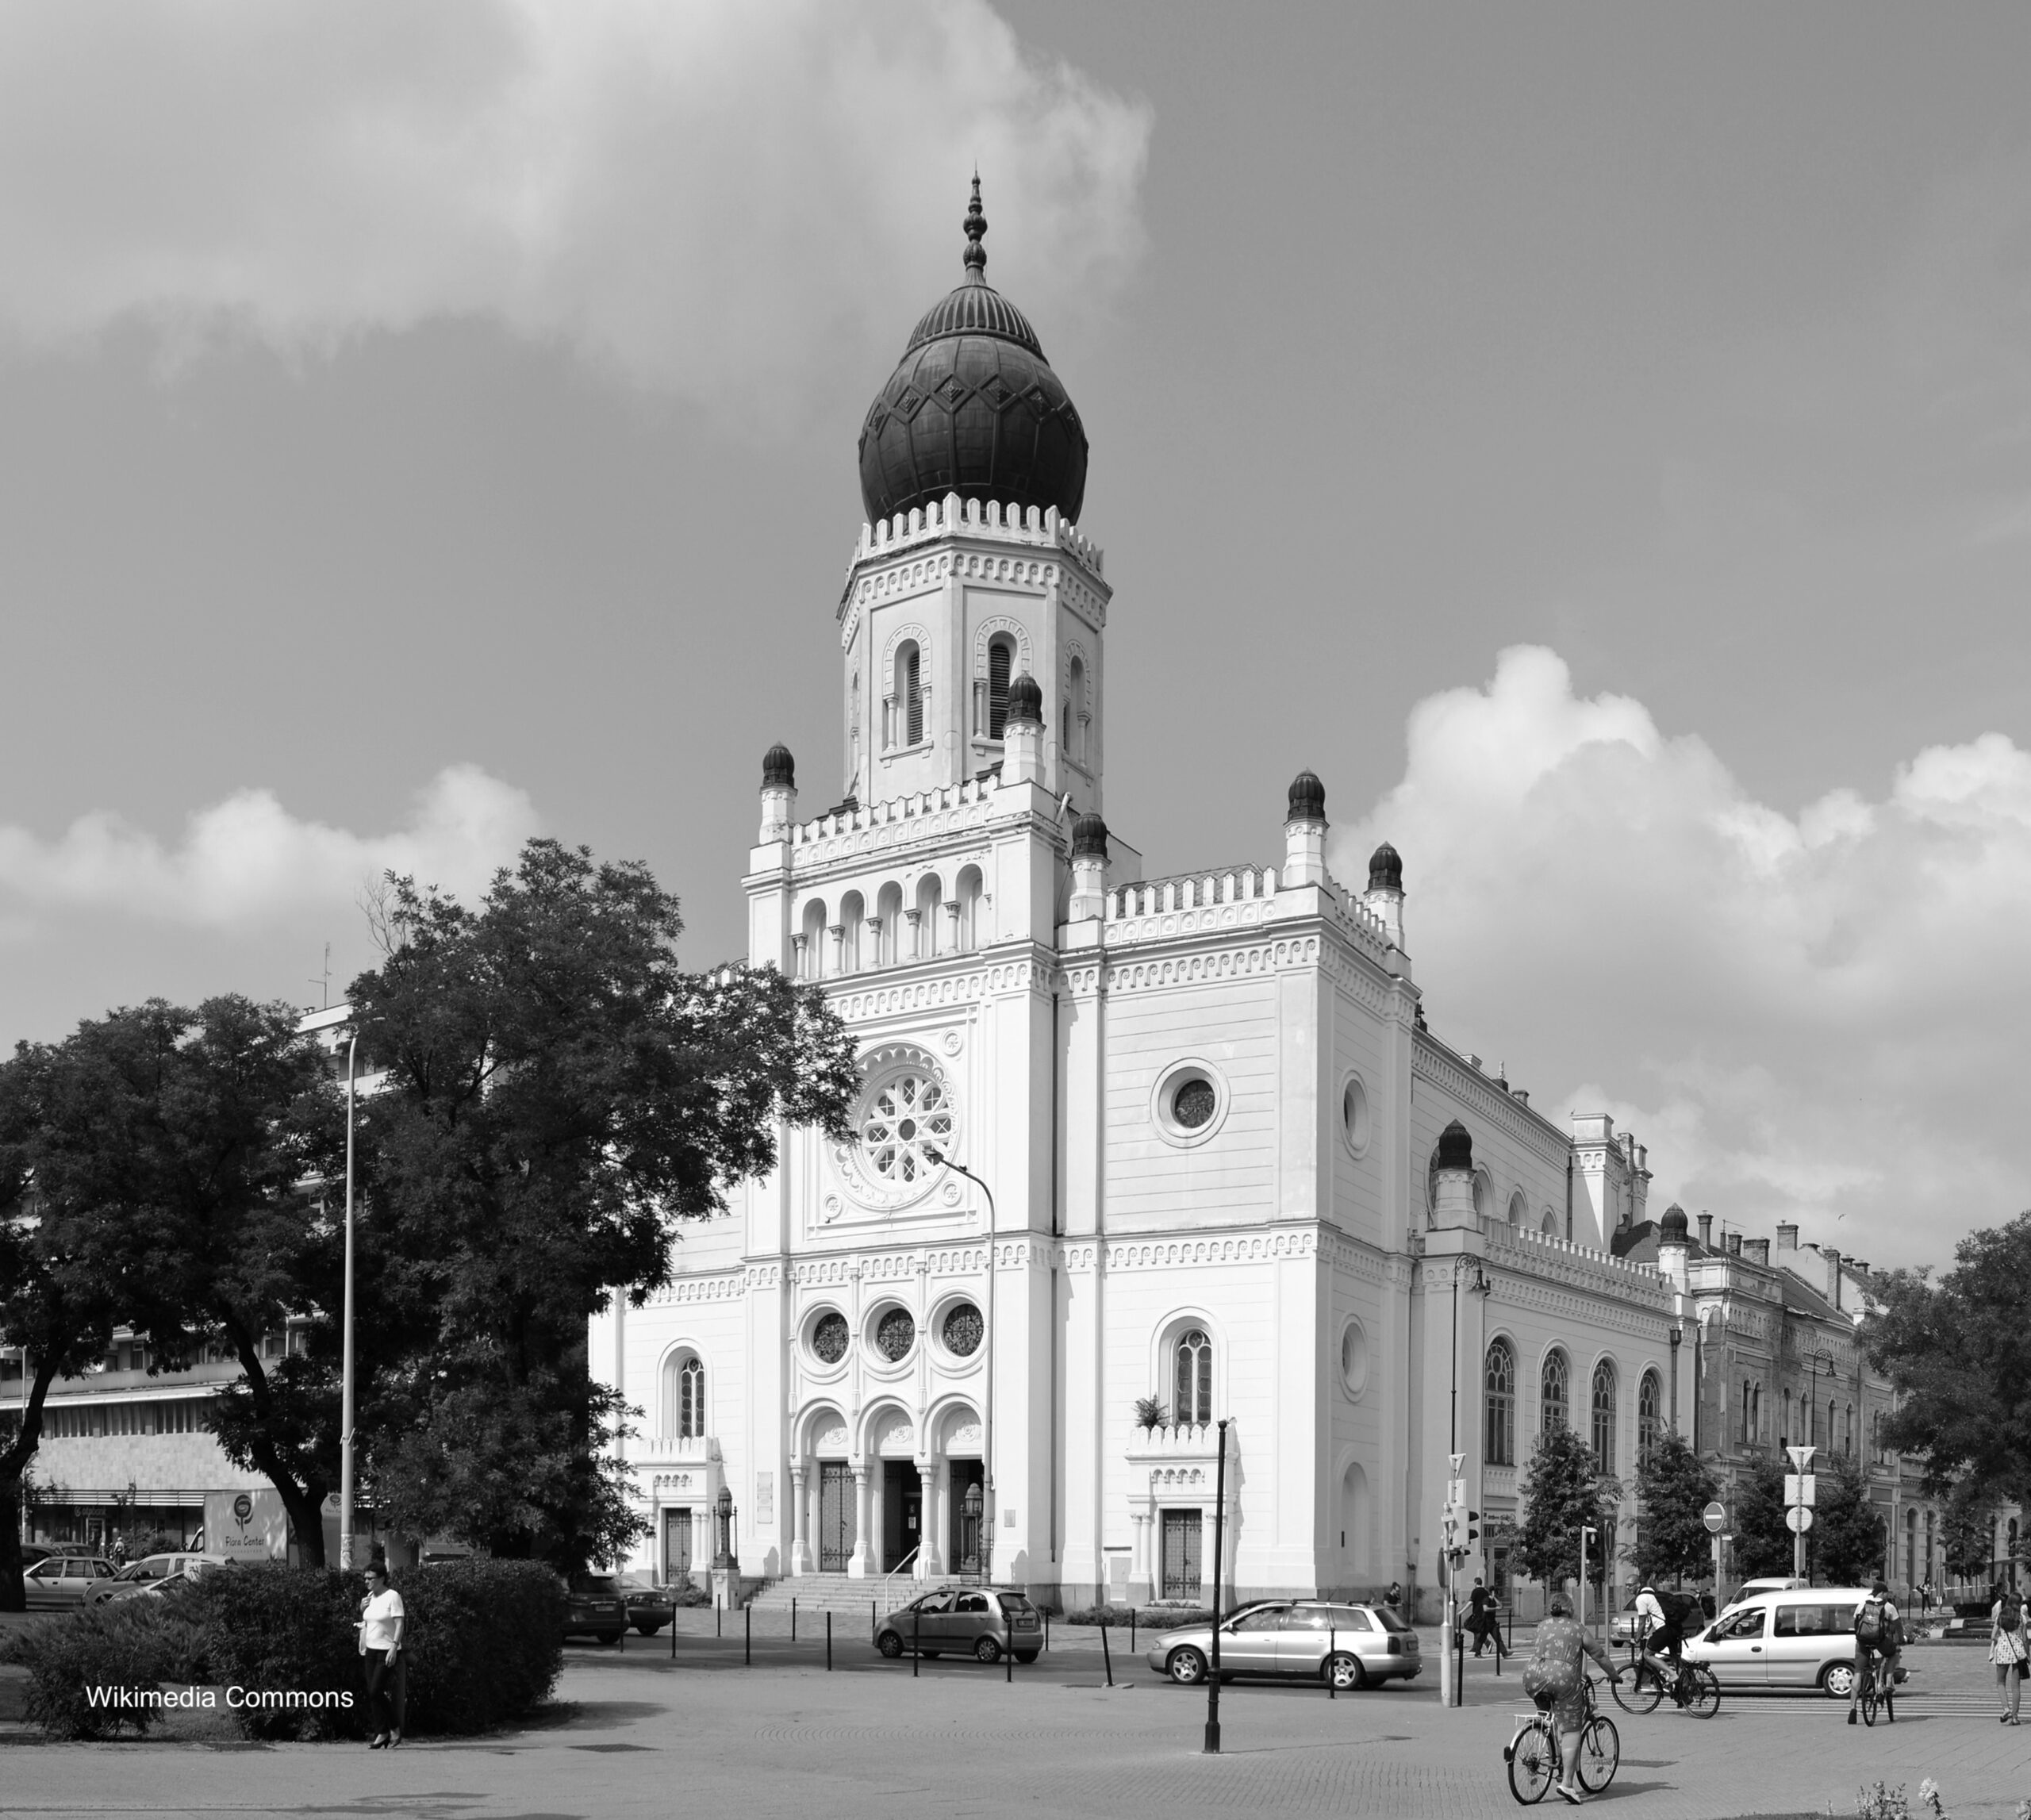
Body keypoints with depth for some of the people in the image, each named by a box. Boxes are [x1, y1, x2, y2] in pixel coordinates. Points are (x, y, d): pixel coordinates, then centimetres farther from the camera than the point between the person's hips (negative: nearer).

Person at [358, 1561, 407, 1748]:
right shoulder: (370, 1597, 11)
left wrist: (394, 1647, -23)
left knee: (376, 1692, -12)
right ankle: (381, 1734, 9)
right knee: (372, 1694, 4)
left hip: (388, 1651, -7)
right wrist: (362, 1609, 2)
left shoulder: (392, 1596, -11)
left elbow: (399, 1624, -15)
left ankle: (395, 1727, 5)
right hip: (371, 1651, 7)